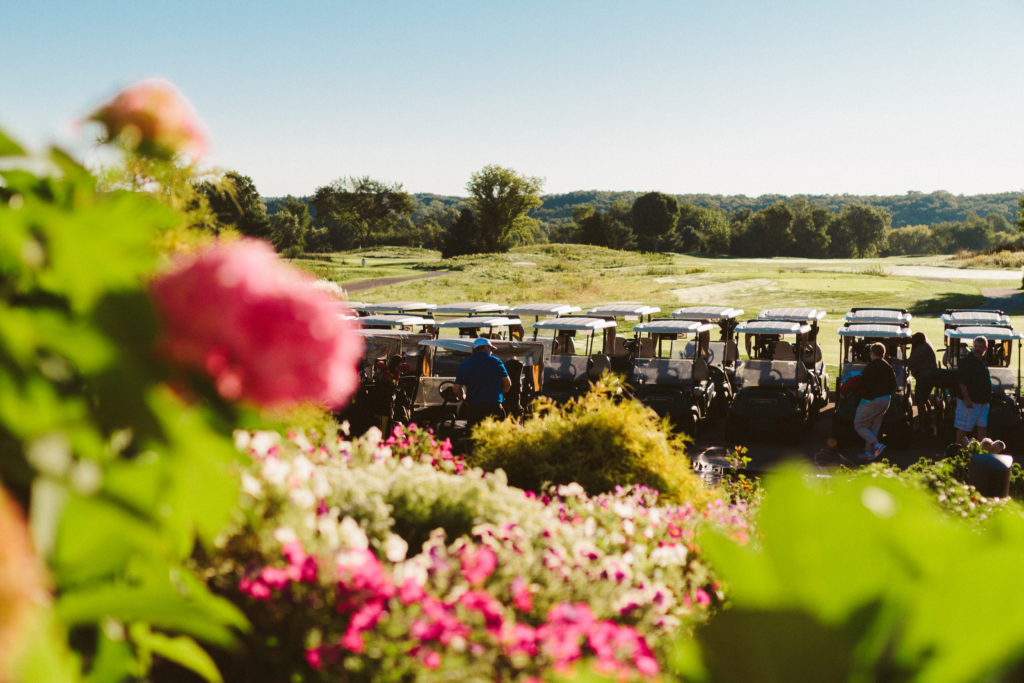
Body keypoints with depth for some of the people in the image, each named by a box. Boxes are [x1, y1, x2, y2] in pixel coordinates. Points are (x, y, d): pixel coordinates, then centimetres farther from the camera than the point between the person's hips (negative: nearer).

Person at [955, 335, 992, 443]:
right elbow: (961, 382, -19)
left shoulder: (983, 361, 13)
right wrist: (967, 399, -23)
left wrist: (987, 398, 20)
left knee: (983, 427, 10)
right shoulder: (966, 361, -13)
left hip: (982, 401, 8)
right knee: (963, 428, -2)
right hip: (970, 402, -8)